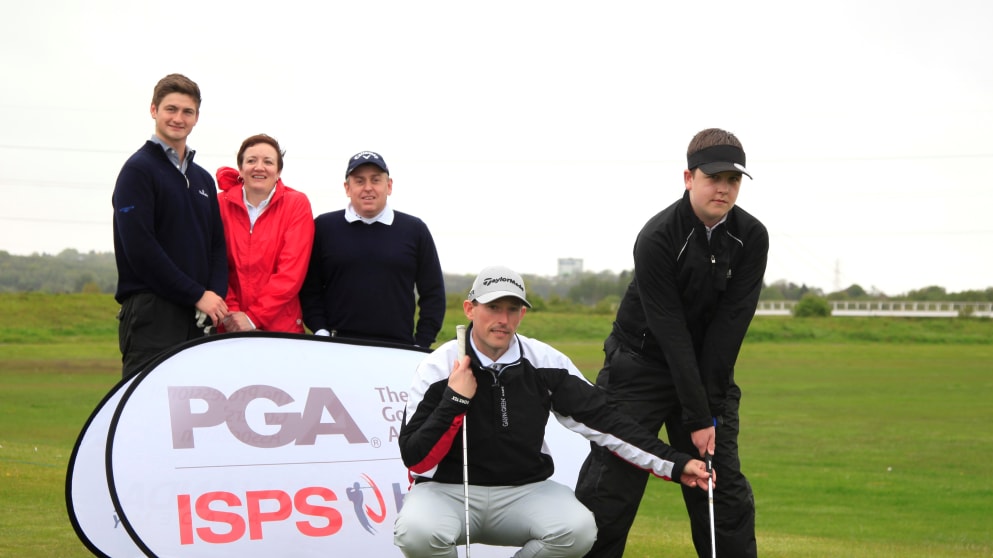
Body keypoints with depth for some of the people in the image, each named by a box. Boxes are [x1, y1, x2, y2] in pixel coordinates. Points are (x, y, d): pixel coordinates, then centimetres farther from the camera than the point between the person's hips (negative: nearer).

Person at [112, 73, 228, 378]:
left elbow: (217, 245, 18)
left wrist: (216, 296, -2)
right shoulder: (138, 169, -2)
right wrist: (197, 295, -12)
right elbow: (139, 248, -12)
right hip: (151, 315, -6)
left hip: (198, 318, 7)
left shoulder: (203, 178, 20)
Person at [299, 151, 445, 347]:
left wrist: (421, 346, 3)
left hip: (398, 351, 0)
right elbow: (309, 290, 11)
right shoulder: (323, 227, 10)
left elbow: (433, 294, 12)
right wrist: (320, 331, -2)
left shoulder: (415, 230, 11)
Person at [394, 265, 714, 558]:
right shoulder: (438, 368, -9)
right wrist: (455, 401, -24)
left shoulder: (546, 363, -3)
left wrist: (674, 464, -10)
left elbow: (603, 420, -3)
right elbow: (415, 460, -12)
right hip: (448, 490, -3)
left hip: (524, 492, 3)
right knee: (417, 532, -35)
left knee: (578, 529, -26)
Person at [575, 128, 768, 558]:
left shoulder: (751, 238, -9)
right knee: (610, 486, -6)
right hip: (641, 365, -4)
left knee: (725, 489, 2)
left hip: (709, 372, 4)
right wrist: (696, 418, -23)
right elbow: (670, 332, -23)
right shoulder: (658, 237, -22)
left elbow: (730, 324, -12)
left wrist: (709, 406, -16)